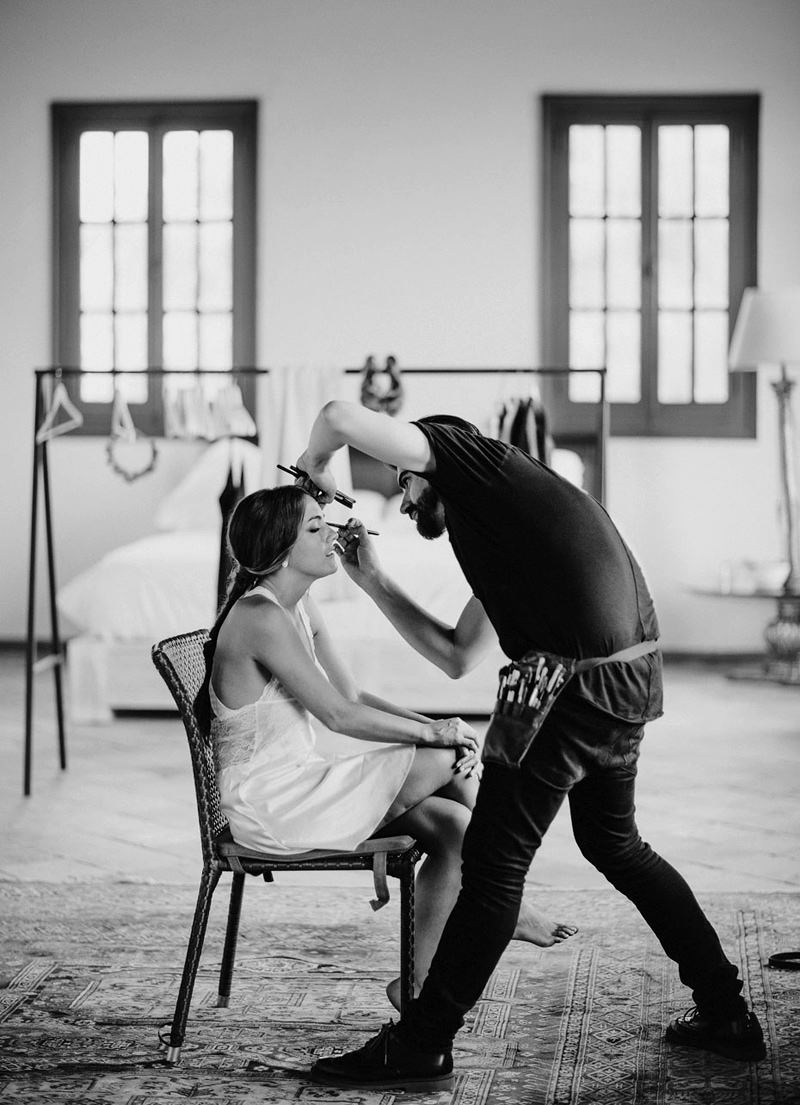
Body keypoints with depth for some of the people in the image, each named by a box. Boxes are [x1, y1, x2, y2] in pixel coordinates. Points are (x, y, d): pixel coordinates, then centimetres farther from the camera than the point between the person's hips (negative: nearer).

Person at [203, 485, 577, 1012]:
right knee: (450, 759, -12)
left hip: (302, 782, 9)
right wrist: (435, 734, -13)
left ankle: (419, 982, 7)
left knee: (454, 827, -5)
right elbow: (339, 716, -21)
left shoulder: (300, 607, 9)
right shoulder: (261, 617, -21)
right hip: (273, 805, -9)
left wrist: (433, 725, -7)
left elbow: (354, 696, 8)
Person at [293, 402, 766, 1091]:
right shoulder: (502, 526, 28)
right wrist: (374, 581, 30)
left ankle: (419, 1050, 8)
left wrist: (315, 465, 18)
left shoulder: (469, 452, 5)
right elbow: (456, 658, 28)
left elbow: (341, 417, -4)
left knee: (495, 865, -2)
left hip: (570, 686, -10)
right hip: (633, 679, 10)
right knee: (614, 843, 26)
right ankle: (726, 1014, 32)